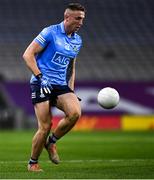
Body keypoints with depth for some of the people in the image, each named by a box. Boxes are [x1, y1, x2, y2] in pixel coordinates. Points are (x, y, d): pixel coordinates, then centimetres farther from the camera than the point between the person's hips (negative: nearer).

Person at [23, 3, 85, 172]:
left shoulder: (77, 40, 14)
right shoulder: (50, 32, -7)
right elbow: (28, 54, -9)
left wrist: (71, 90, 18)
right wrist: (40, 77, -18)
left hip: (61, 85, 6)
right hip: (42, 84, -6)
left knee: (75, 112, -22)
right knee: (45, 127, -11)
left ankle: (51, 142, 3)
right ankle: (33, 163, 12)